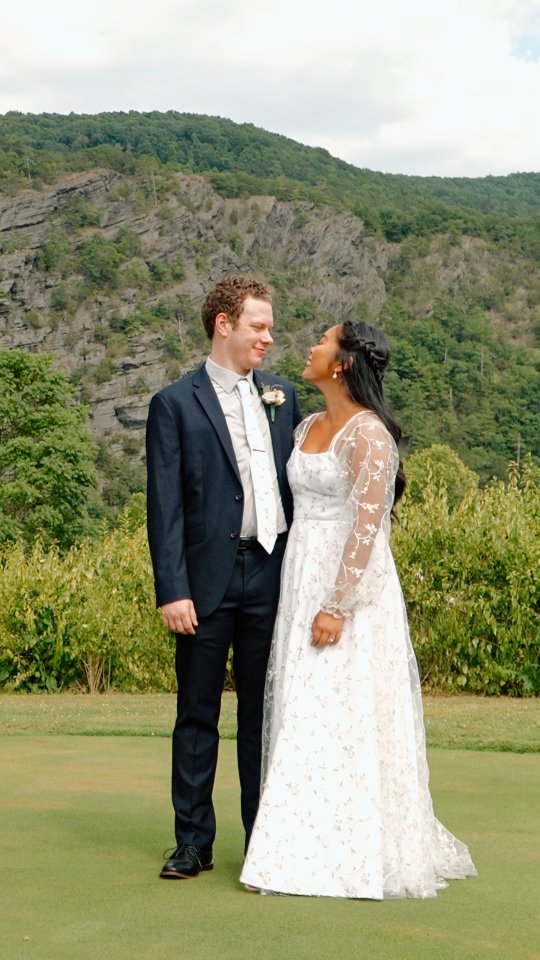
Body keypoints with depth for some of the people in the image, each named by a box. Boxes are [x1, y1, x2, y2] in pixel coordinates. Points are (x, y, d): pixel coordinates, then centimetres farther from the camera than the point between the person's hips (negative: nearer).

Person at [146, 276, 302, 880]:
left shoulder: (281, 394, 12)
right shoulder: (175, 404, 0)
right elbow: (165, 506, -5)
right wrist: (171, 589, -11)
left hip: (272, 576, 3)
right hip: (209, 581, -3)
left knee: (263, 713, 10)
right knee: (197, 715, 6)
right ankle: (193, 841, 16)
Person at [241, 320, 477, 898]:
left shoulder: (368, 434, -13)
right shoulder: (307, 427, 13)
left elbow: (369, 526, -18)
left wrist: (336, 607, -21)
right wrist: (300, 602, 14)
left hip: (348, 589, -8)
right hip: (301, 584, 9)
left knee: (338, 718, -6)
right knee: (302, 714, 9)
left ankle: (345, 856, 1)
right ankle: (310, 847, 17)